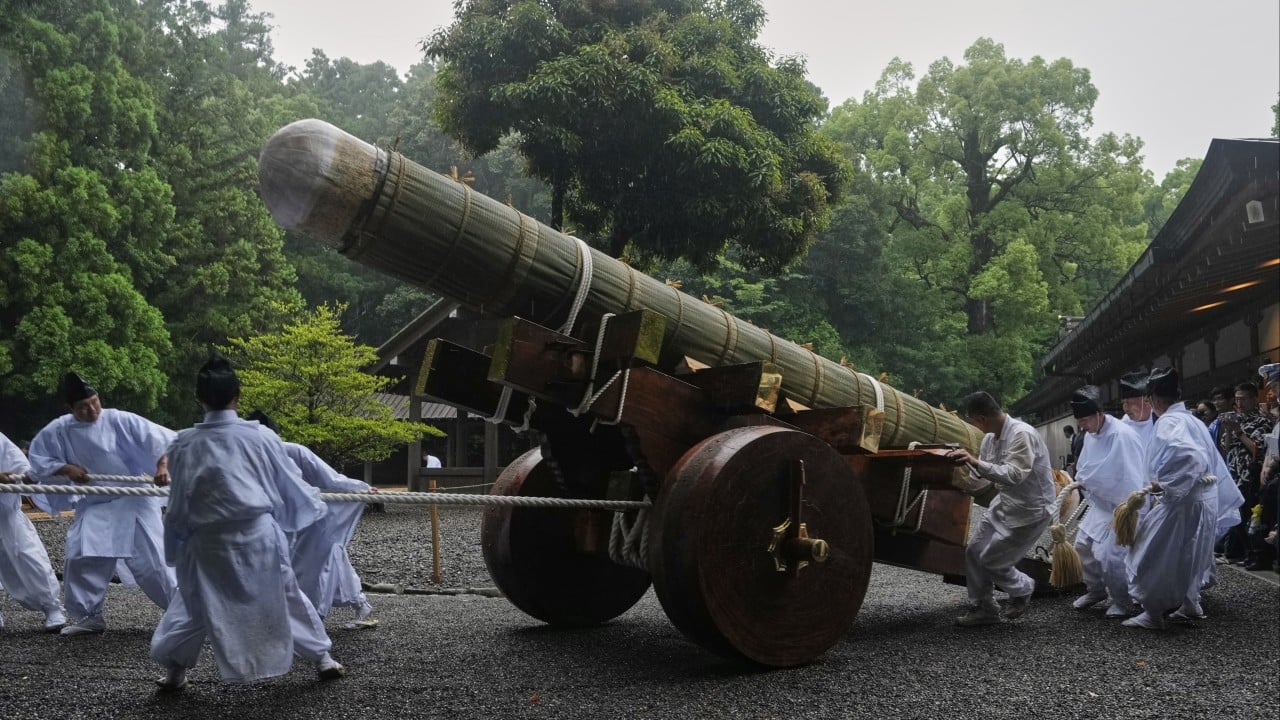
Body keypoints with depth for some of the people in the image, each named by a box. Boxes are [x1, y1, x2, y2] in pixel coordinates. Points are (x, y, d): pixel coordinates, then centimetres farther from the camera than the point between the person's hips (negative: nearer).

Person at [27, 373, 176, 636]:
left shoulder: (120, 421, -14)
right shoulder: (58, 431, -5)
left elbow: (163, 439, -15)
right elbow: (38, 459, 6)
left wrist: (163, 466, -32)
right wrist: (66, 469, -12)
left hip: (133, 503, -4)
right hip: (93, 508, 4)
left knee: (153, 563, -5)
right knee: (81, 562, 3)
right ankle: (89, 617, 22)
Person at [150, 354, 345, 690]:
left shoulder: (185, 444, -3)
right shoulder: (260, 436, -4)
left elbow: (178, 505, 6)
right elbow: (290, 484, 10)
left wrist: (176, 546, 20)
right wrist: (313, 503, 30)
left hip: (210, 542, 0)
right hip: (259, 535, 0)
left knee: (194, 604, 19)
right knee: (288, 596, 16)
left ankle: (175, 669, 23)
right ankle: (323, 658, 24)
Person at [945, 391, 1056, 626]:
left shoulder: (1022, 435, -24)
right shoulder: (990, 438, 1)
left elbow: (1014, 475, -33)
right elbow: (981, 476, 12)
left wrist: (976, 463, -35)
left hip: (1030, 510, -8)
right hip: (1004, 504, 8)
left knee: (991, 560, -5)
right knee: (973, 553, 6)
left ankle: (1022, 589, 24)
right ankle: (983, 609, 20)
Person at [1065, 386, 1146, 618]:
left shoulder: (1122, 436, -27)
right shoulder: (1090, 434, -1)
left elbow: (1133, 479, -26)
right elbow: (1086, 469, 13)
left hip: (1122, 505, -9)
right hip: (1100, 502, 9)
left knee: (1109, 554, -14)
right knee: (1083, 544, 16)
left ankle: (1122, 603, 7)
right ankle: (1095, 589, 36)